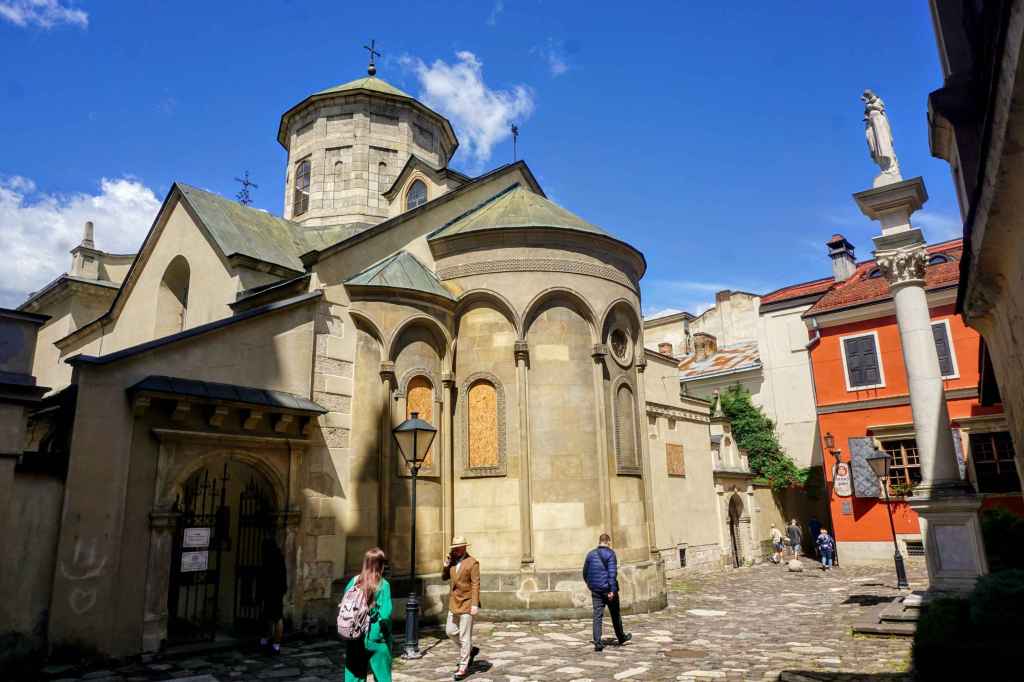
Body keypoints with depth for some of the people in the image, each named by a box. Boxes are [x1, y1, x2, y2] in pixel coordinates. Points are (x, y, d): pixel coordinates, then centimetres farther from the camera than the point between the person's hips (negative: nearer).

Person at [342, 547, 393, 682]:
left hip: (355, 638, 4)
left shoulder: (354, 581, -2)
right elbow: (385, 614, -20)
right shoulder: (383, 585, -14)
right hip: (376, 639, -4)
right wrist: (386, 630, -2)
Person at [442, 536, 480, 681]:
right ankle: (470, 649, 33)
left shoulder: (472, 563, -13)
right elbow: (444, 577, 12)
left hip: (467, 603, -7)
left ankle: (464, 667, 12)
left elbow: (476, 585, -15)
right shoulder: (452, 561, 7)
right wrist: (446, 565, -6)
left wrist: (475, 604, -20)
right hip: (454, 603, 7)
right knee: (450, 631, 13)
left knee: (464, 636, -1)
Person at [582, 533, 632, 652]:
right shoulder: (610, 553, -9)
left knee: (597, 616, 2)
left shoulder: (590, 554, 7)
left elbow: (585, 573, 14)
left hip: (595, 590, 4)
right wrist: (612, 590, -18)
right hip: (608, 589, -3)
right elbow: (612, 573, -17)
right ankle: (621, 638, 31)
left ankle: (597, 643, -6)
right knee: (615, 615, 14)